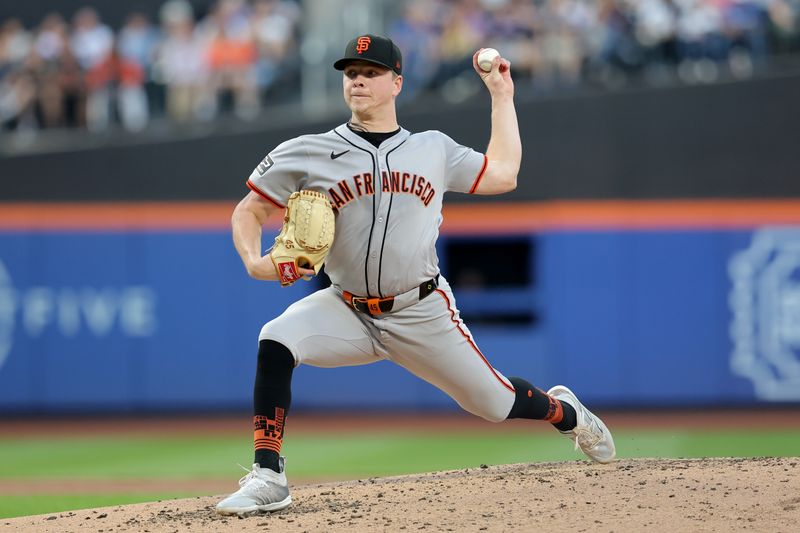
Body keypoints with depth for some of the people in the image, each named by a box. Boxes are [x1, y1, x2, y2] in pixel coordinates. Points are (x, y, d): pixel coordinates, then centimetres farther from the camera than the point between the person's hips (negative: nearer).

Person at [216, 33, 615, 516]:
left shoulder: (434, 149, 4)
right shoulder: (306, 154, -2)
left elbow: (502, 174, 14)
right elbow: (250, 211, 2)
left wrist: (502, 96, 14)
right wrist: (253, 260, -19)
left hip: (422, 314, 1)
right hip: (347, 310, -1)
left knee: (495, 402, 5)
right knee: (276, 343, -29)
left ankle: (564, 411, 41)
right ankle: (269, 480, -25)